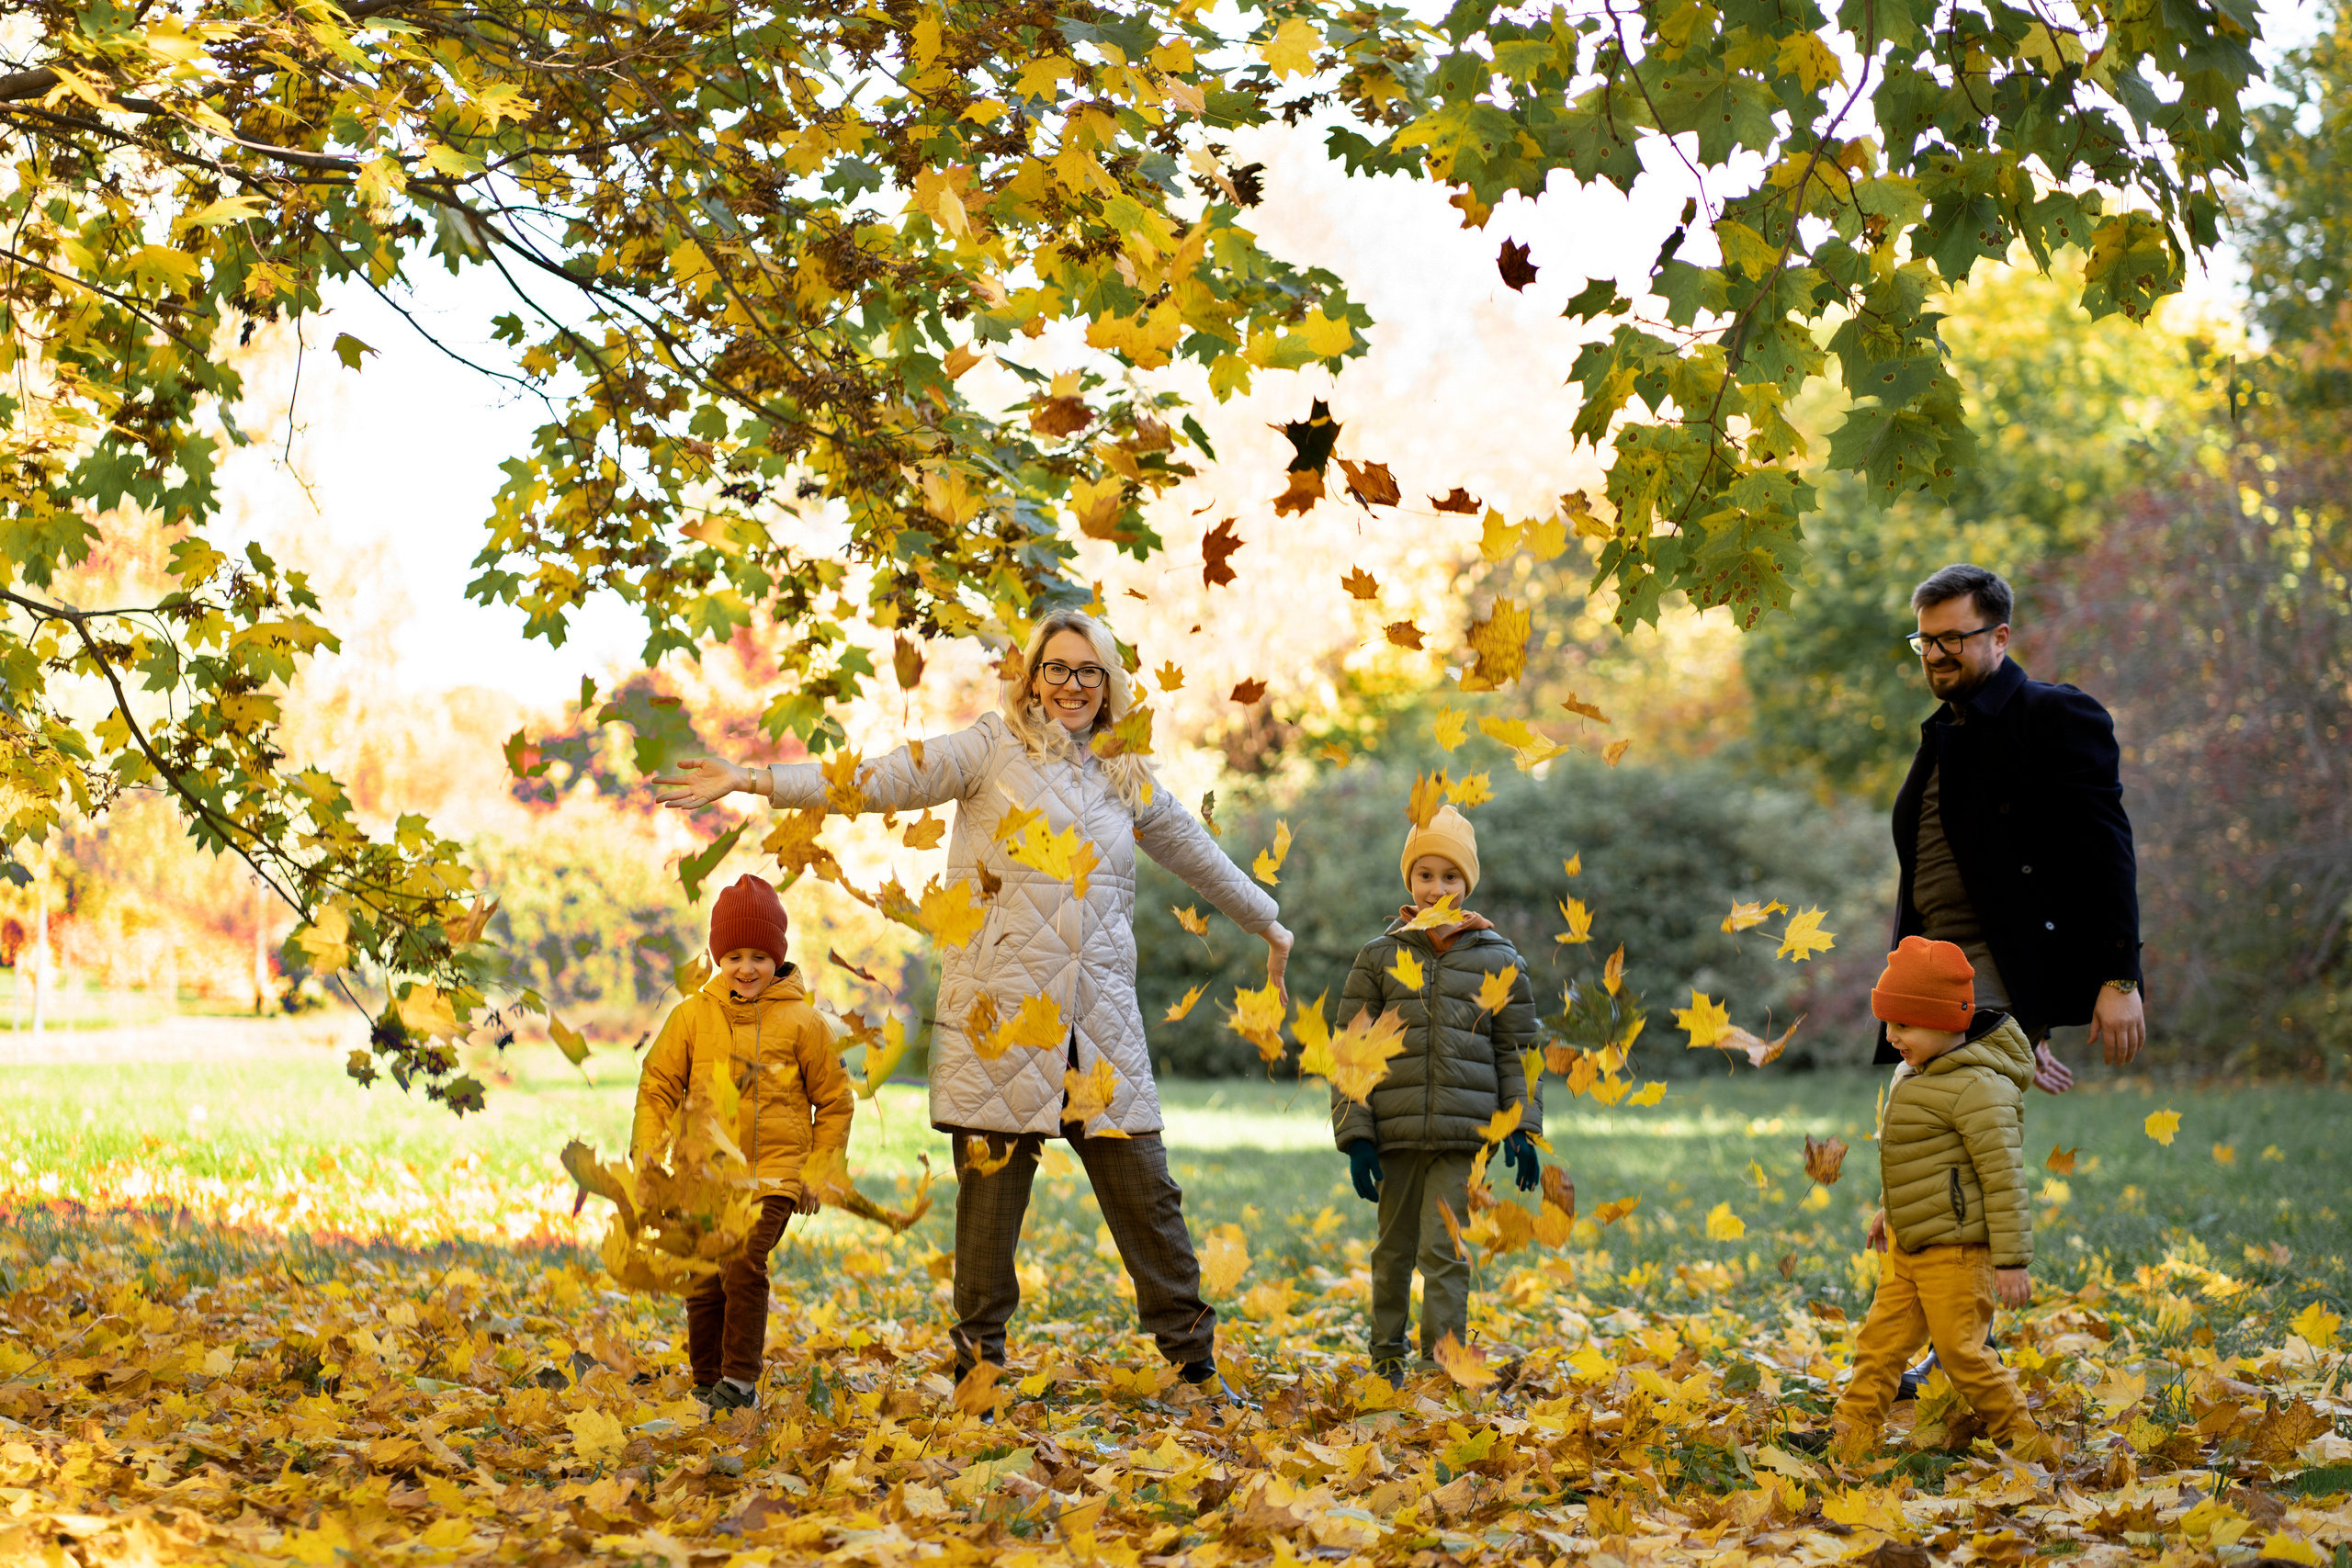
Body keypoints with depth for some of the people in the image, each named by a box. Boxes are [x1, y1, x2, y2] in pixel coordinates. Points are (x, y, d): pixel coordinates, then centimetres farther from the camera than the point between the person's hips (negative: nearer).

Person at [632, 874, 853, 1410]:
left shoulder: (800, 1022, 0)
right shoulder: (693, 1015, 4)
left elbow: (834, 1099, 8)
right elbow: (658, 1087, 10)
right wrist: (647, 1155, 1)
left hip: (774, 1171, -3)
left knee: (745, 1266, -20)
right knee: (704, 1284, 3)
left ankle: (741, 1380, -10)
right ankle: (707, 1385, 18)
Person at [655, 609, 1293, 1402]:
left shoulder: (1125, 780, 17)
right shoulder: (995, 749, 3)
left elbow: (1197, 853, 32)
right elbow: (884, 778, -6)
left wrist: (1269, 924, 44)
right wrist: (753, 780, -16)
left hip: (1101, 1025, 4)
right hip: (1001, 1016, -3)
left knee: (1144, 1190, 3)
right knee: (991, 1187, -1)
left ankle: (1195, 1360, 13)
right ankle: (979, 1361, 12)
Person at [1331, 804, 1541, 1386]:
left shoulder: (1497, 961, 5)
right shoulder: (1379, 958, 6)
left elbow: (1516, 1051, 9)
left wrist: (1522, 1129, 0)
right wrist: (1355, 1136, -1)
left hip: (1463, 1138, -1)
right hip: (1395, 1134, 1)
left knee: (1444, 1250, -8)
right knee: (1394, 1251, 11)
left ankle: (1441, 1363, -3)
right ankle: (1386, 1359, 26)